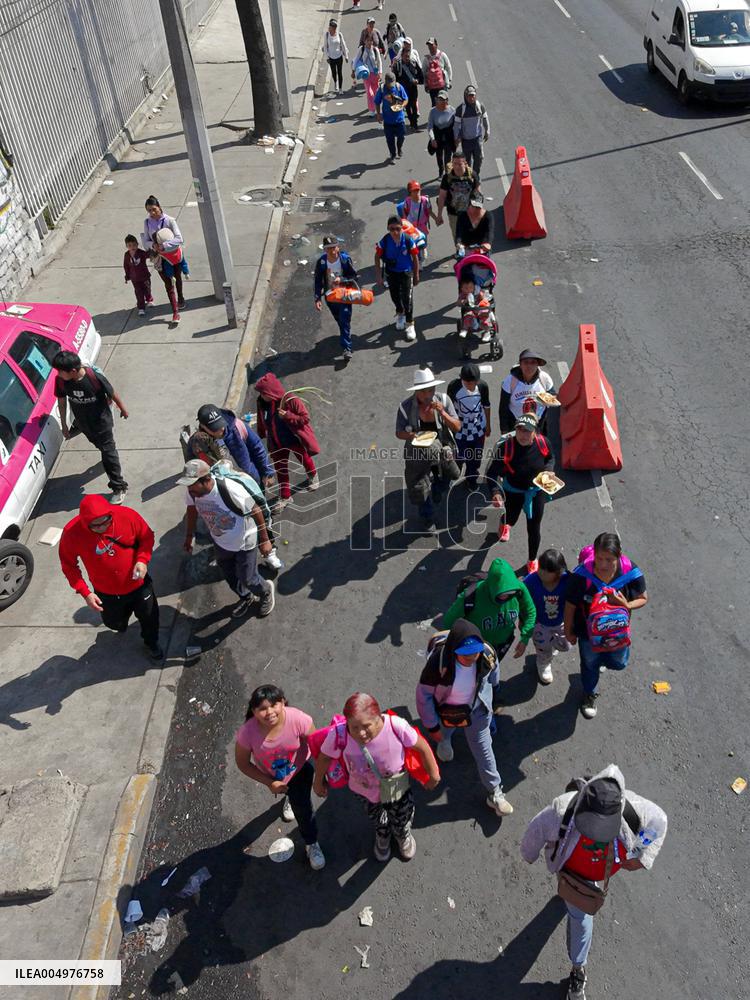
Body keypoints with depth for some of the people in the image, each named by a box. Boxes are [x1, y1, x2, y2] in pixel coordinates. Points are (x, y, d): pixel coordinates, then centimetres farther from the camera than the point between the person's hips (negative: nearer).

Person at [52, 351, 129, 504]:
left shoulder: (95, 376, -33)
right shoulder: (60, 380, -22)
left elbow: (112, 394, -15)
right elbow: (62, 401, -4)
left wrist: (123, 409, 1)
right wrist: (64, 424, 5)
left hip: (101, 421, -4)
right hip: (82, 422, 4)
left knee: (108, 452, 4)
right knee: (99, 445, 28)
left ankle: (119, 488, 15)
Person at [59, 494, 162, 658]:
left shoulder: (128, 515, -28)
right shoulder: (72, 533, -28)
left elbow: (146, 537, -9)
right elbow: (69, 565, -12)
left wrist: (143, 560, -25)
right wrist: (85, 592, -18)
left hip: (138, 584, 0)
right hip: (106, 593, 0)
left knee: (149, 616, 23)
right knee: (114, 622, 27)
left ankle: (151, 642, 57)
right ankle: (121, 623, 66)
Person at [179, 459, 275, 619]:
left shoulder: (230, 489, -40)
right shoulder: (192, 492, -23)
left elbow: (256, 511, -27)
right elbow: (192, 511, 1)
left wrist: (264, 540, -18)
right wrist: (189, 536, 9)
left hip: (244, 542, -5)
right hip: (220, 542, 5)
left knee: (247, 579, 8)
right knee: (230, 576, 23)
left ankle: (266, 591, 43)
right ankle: (246, 597, 53)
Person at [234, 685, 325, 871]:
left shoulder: (298, 719, -40)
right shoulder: (247, 732, -37)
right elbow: (243, 763, -19)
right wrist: (269, 783, -21)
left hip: (300, 769, -1)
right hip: (271, 775, 2)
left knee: (302, 807, 4)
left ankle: (311, 844, 36)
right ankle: (290, 796, 69)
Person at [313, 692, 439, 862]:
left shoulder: (396, 726, -42)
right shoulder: (338, 736, -40)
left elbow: (422, 746, -23)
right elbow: (324, 757, -17)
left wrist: (433, 774, -7)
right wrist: (319, 781, 1)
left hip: (396, 787, -1)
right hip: (366, 789, 1)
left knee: (402, 821, 29)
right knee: (378, 820, 33)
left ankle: (403, 836, 68)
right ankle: (382, 836, 71)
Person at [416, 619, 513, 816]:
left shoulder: (487, 654, -32)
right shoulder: (438, 661, -42)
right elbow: (424, 694, -26)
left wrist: (491, 687, 16)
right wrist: (432, 726, -16)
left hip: (476, 710, 1)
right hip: (445, 710, -1)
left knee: (483, 750, 12)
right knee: (443, 734, 33)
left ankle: (494, 793, 35)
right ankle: (444, 741, 71)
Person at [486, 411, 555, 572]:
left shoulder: (543, 442, -23)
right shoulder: (505, 446, -32)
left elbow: (550, 458, 1)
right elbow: (492, 473, -28)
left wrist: (548, 471, -18)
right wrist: (496, 492, -44)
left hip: (536, 492, 1)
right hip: (513, 491, -1)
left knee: (534, 529, 12)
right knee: (511, 519, 24)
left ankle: (532, 560, 41)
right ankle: (504, 522, 67)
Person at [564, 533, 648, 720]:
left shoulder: (632, 574, -29)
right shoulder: (581, 576, -34)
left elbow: (643, 598, -11)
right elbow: (570, 605, -18)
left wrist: (627, 605, -33)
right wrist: (569, 631, -5)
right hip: (588, 632, -2)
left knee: (618, 663, 29)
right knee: (590, 664, 26)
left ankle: (604, 658, 65)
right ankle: (590, 695, 57)